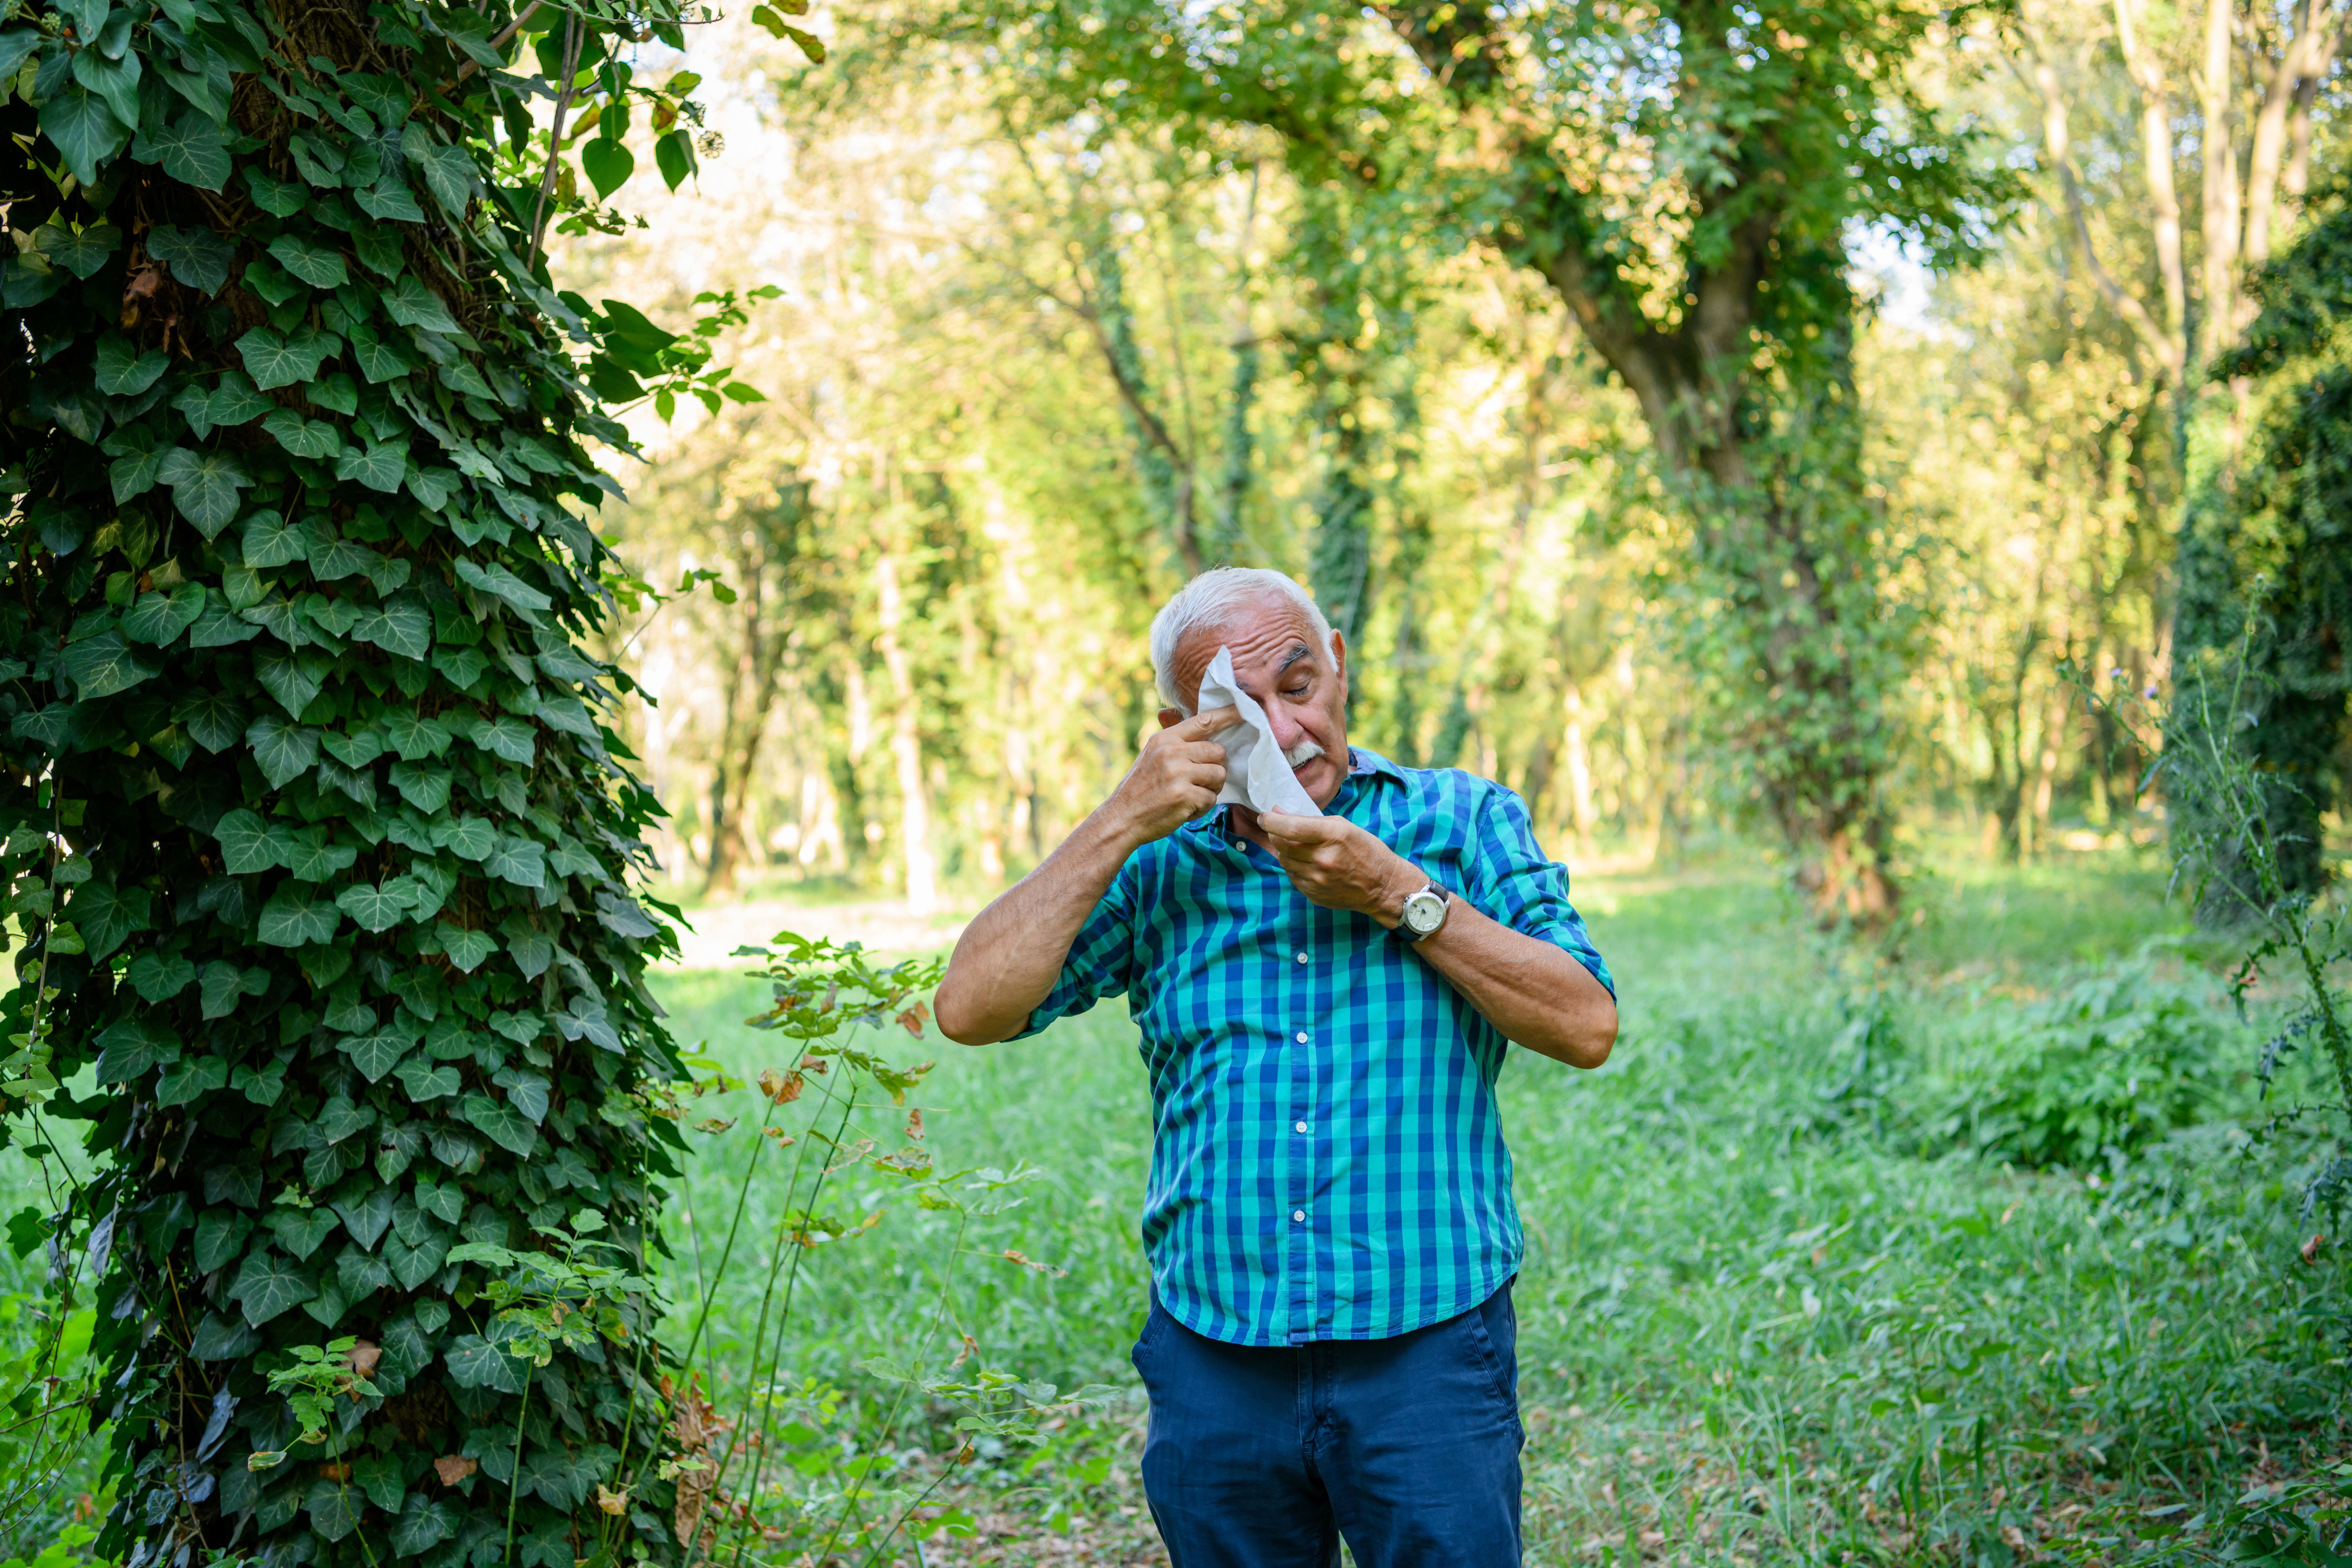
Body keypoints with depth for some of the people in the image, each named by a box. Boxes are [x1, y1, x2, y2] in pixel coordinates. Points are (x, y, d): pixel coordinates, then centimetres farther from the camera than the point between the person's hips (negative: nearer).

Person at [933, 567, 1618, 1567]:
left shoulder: (1461, 822, 4)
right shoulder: (1159, 867, 7)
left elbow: (1586, 1028, -6)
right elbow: (970, 1009, -5)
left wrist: (1399, 894, -13)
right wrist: (1122, 821, -9)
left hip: (1424, 1354, -1)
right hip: (1214, 1363, 2)